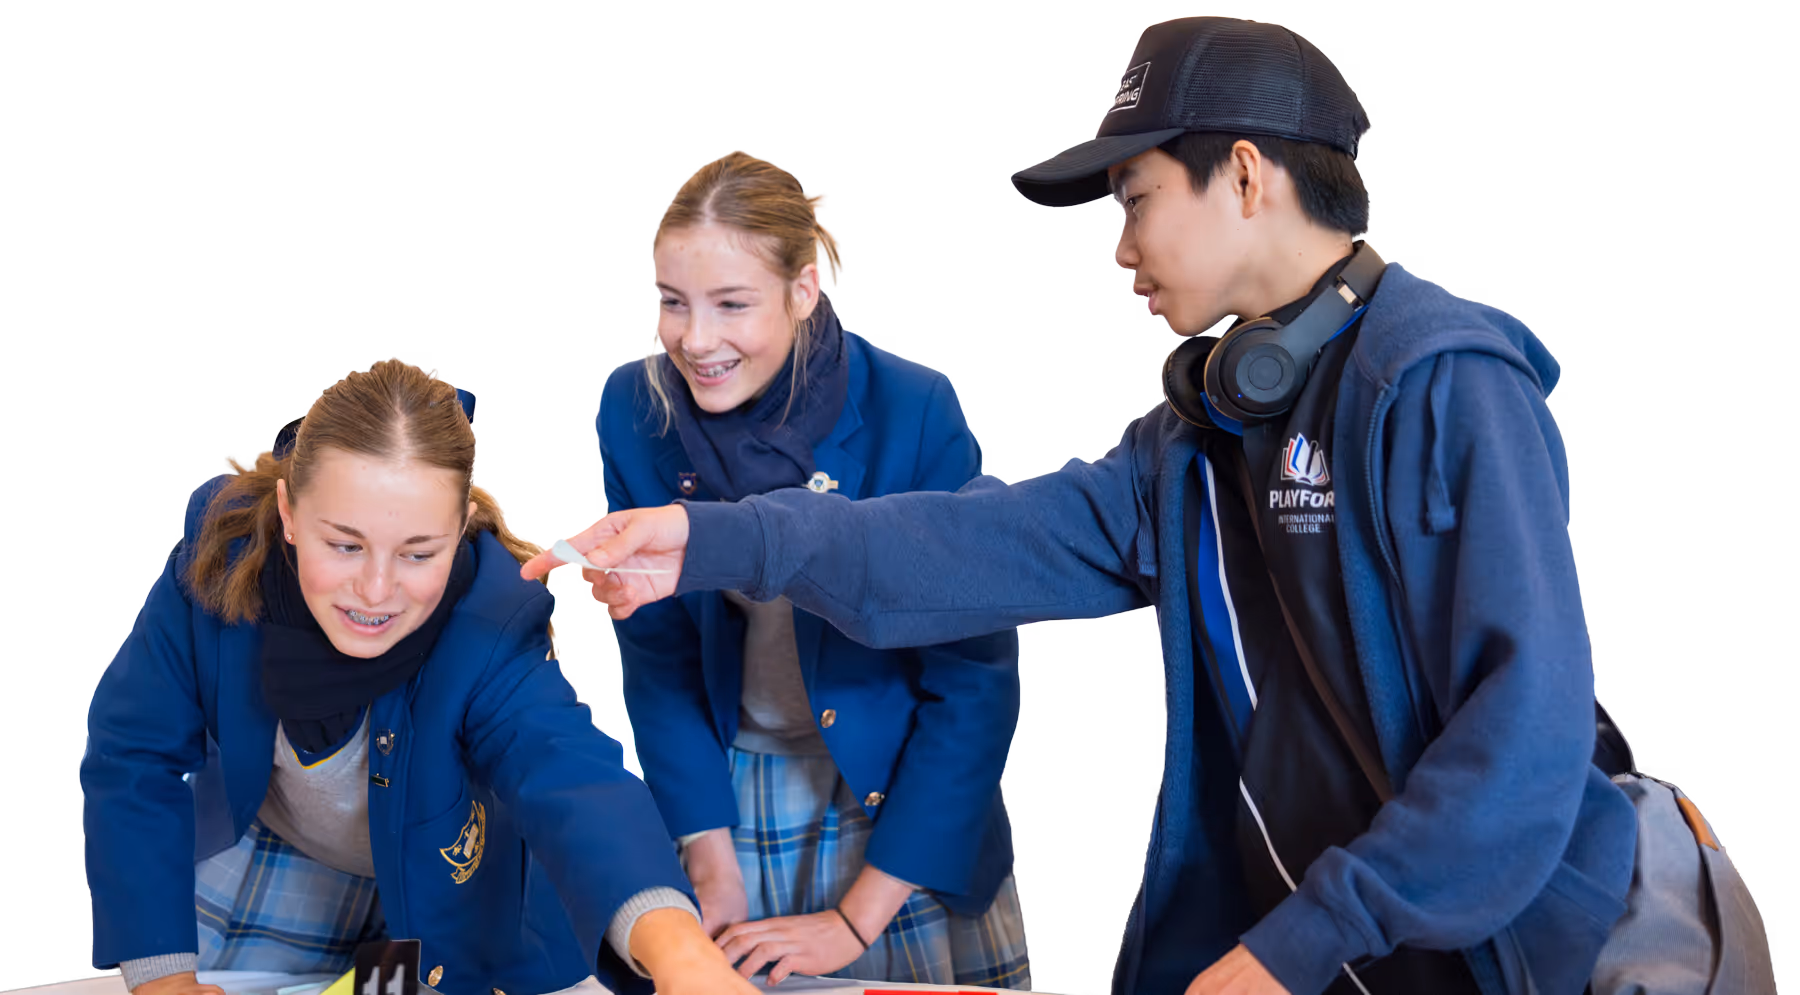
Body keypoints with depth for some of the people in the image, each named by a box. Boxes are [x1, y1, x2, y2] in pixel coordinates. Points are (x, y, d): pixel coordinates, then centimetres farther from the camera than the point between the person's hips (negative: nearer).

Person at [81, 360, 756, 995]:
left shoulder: (492, 627, -37)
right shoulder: (220, 555, -30)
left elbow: (568, 778, -55)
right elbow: (136, 757, -19)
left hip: (446, 905, -1)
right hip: (262, 869, 2)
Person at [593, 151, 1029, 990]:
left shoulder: (913, 411, -20)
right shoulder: (634, 409, -10)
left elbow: (974, 680, -17)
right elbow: (657, 654, -2)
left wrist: (859, 917, -18)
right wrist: (714, 874, -9)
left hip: (902, 803, -2)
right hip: (729, 795, 2)